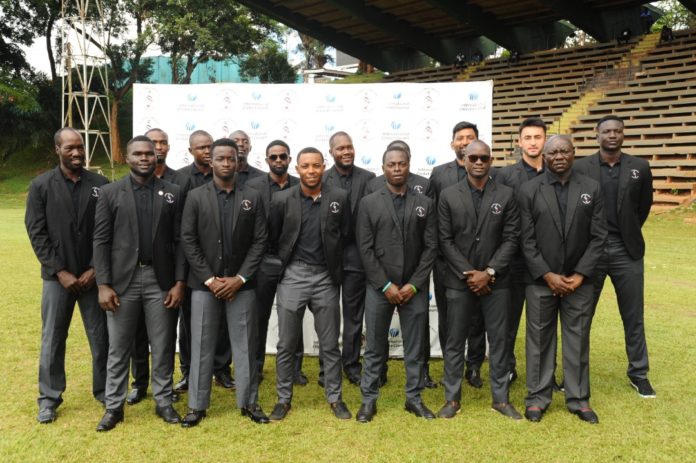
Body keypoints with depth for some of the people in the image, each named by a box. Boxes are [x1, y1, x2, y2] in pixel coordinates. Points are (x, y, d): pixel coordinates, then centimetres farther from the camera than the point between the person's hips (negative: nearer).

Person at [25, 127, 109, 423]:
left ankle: (104, 391, 23)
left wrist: (95, 269, -8)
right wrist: (60, 272, -9)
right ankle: (49, 398, 22)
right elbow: (37, 234, -3)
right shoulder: (41, 186, 0)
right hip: (57, 277, 0)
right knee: (52, 340, 8)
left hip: (93, 275, 0)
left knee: (101, 338, 7)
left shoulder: (101, 185, 0)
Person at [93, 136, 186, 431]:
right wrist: (103, 284, -8)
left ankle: (163, 401, 24)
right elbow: (101, 241, -1)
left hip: (161, 280, 1)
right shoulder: (110, 193, 1)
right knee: (118, 348, 8)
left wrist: (179, 281, -4)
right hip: (123, 280, 0)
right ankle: (114, 406, 22)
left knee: (163, 347, 9)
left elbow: (179, 241, 2)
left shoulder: (173, 193, 4)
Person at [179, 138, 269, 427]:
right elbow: (188, 241, -3)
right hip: (204, 284, 0)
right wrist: (210, 279, -10)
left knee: (245, 345, 7)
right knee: (202, 345, 6)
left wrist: (239, 278, -9)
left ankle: (248, 402, 20)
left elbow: (260, 241, -1)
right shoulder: (196, 197, 2)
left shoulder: (252, 198, 4)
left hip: (241, 284, 1)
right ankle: (197, 405, 18)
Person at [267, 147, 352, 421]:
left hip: (326, 278, 0)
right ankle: (284, 399, 22)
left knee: (330, 344, 9)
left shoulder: (339, 198, -2)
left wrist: (332, 262, 4)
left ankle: (335, 398, 23)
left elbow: (345, 235, 5)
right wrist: (286, 261, 8)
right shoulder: (282, 200, -3)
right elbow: (272, 238, 5)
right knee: (286, 344, 7)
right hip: (292, 276, 0)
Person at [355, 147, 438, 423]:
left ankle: (414, 398, 23)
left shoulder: (425, 203, 5)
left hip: (414, 288, 1)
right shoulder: (369, 203, 2)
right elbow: (365, 248, -3)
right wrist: (386, 285, -10)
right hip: (379, 287, -1)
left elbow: (431, 247, 1)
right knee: (374, 348, 7)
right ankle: (369, 399, 19)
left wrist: (414, 284, -7)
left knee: (415, 348, 9)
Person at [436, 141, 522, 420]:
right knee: (455, 341, 6)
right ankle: (452, 399, 17)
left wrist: (489, 272, -11)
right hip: (459, 281, 0)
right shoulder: (448, 196, 1)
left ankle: (501, 398, 21)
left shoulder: (506, 195, 2)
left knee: (498, 340, 8)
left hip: (496, 281, 1)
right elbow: (446, 241, -2)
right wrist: (468, 274, -10)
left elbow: (511, 238, -2)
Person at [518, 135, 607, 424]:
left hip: (579, 280, 1)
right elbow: (527, 240, -4)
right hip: (541, 280, -1)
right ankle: (538, 397, 19)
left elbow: (598, 236, 0)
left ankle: (578, 399, 22)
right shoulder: (529, 191, -1)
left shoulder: (591, 189, 2)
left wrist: (580, 275, -8)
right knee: (539, 339, 7)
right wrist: (548, 275, -10)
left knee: (578, 340, 8)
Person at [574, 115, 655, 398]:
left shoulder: (640, 168, 1)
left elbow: (644, 206, 14)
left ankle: (638, 373, 25)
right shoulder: (580, 168, -4)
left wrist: (628, 233, 14)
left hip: (627, 251, 1)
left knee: (634, 316, 10)